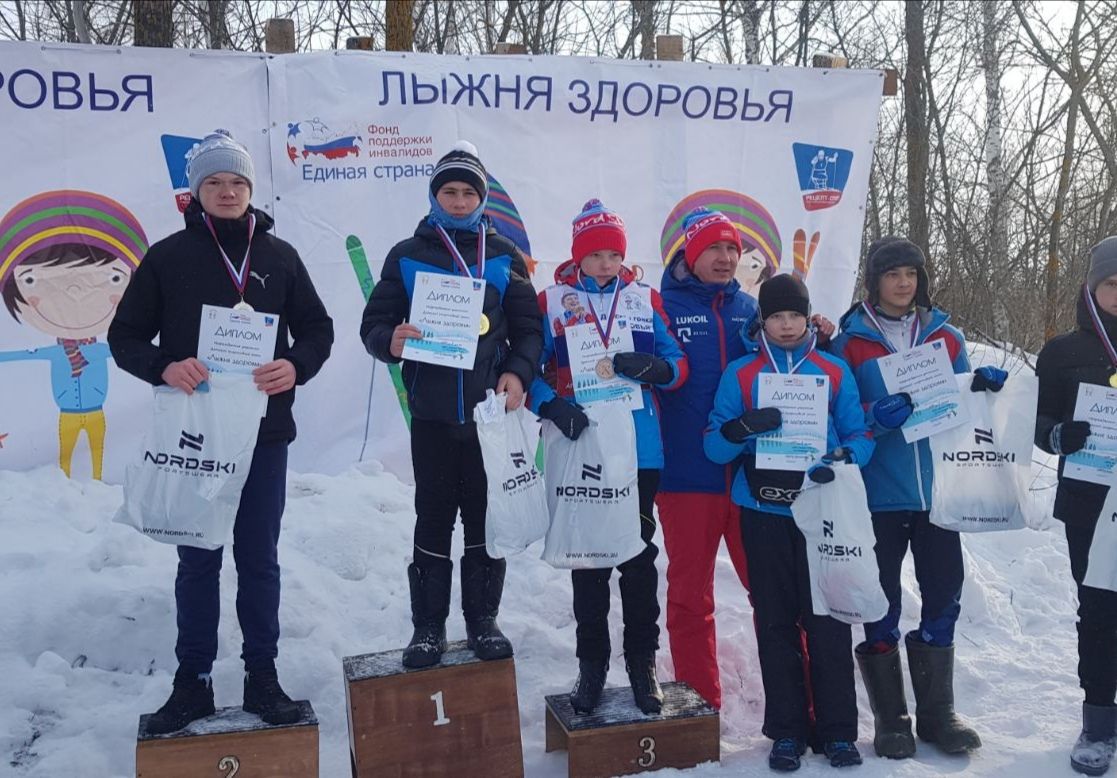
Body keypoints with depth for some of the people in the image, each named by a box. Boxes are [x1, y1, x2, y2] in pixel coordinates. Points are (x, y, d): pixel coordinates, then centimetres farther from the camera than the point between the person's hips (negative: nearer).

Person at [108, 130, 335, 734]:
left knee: (259, 560, 10)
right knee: (197, 561, 9)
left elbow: (317, 328, 7)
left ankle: (262, 676, 22)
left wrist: (296, 367, -14)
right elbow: (124, 335, 1)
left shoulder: (278, 255, 5)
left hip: (265, 434, 1)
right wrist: (164, 367, -19)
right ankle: (193, 680, 21)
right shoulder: (168, 257, 1)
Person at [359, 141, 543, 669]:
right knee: (433, 520, 6)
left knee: (486, 519, 8)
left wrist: (518, 373, -10)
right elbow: (374, 323, 5)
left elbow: (529, 328, 8)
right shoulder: (407, 256, 6)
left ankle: (483, 620, 22)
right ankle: (428, 626, 17)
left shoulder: (504, 257, 8)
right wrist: (390, 342, -18)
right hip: (432, 413, -1)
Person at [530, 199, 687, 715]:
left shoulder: (646, 301, 7)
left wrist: (651, 368, -16)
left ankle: (642, 662, 21)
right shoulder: (551, 303, 2)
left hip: (639, 452, 1)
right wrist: (552, 405, -20)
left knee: (639, 558, 8)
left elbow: (678, 365, 6)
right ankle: (592, 663, 22)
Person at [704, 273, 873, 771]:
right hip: (764, 512, 0)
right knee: (775, 622, 6)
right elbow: (714, 445, -2)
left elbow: (860, 435, 4)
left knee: (827, 620, 2)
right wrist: (743, 428, -23)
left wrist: (843, 459, -17)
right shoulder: (740, 373, 3)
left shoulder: (834, 371, 6)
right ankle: (787, 731, 17)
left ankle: (838, 730, 14)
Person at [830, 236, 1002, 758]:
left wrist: (981, 386, -7)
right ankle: (890, 719, 18)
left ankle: (937, 712, 24)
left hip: (936, 488, 3)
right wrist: (874, 417, -22)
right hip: (879, 492, -3)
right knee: (882, 602, 4)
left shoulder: (944, 335, 9)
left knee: (943, 596, 8)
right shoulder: (852, 340, -1)